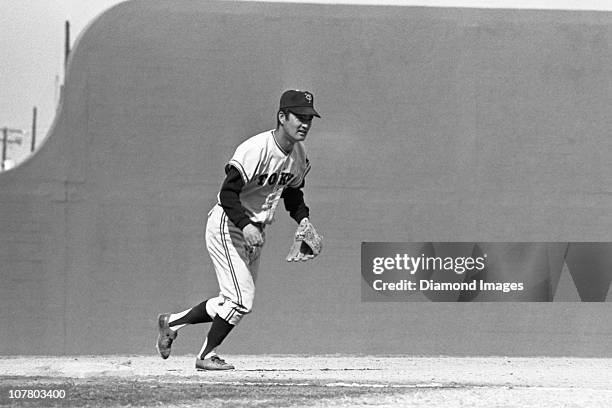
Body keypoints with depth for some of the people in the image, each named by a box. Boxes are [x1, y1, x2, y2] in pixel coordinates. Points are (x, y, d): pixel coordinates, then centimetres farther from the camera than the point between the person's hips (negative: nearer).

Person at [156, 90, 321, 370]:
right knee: (241, 299, -13)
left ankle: (173, 322, 28)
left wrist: (303, 219, 1)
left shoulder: (298, 155, 2)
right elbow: (228, 193, -26)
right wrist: (245, 224, -38)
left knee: (236, 301, 12)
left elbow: (292, 192, 18)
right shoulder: (256, 149, -25)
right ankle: (206, 356, 4)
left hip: (255, 230, 9)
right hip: (227, 225, -9)